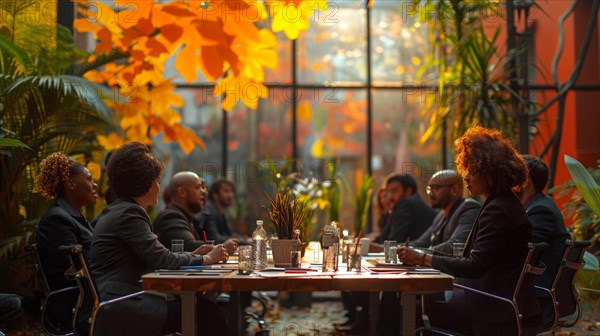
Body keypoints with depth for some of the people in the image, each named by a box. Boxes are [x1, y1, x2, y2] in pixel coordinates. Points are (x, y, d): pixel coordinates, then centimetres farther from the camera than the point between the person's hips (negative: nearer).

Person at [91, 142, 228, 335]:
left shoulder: (118, 211, 20)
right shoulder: (129, 213, -10)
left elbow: (153, 258, 19)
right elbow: (161, 260, -13)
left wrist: (191, 256, 14)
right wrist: (206, 259, 0)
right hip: (120, 308, -9)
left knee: (201, 303, -1)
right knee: (204, 313, -14)